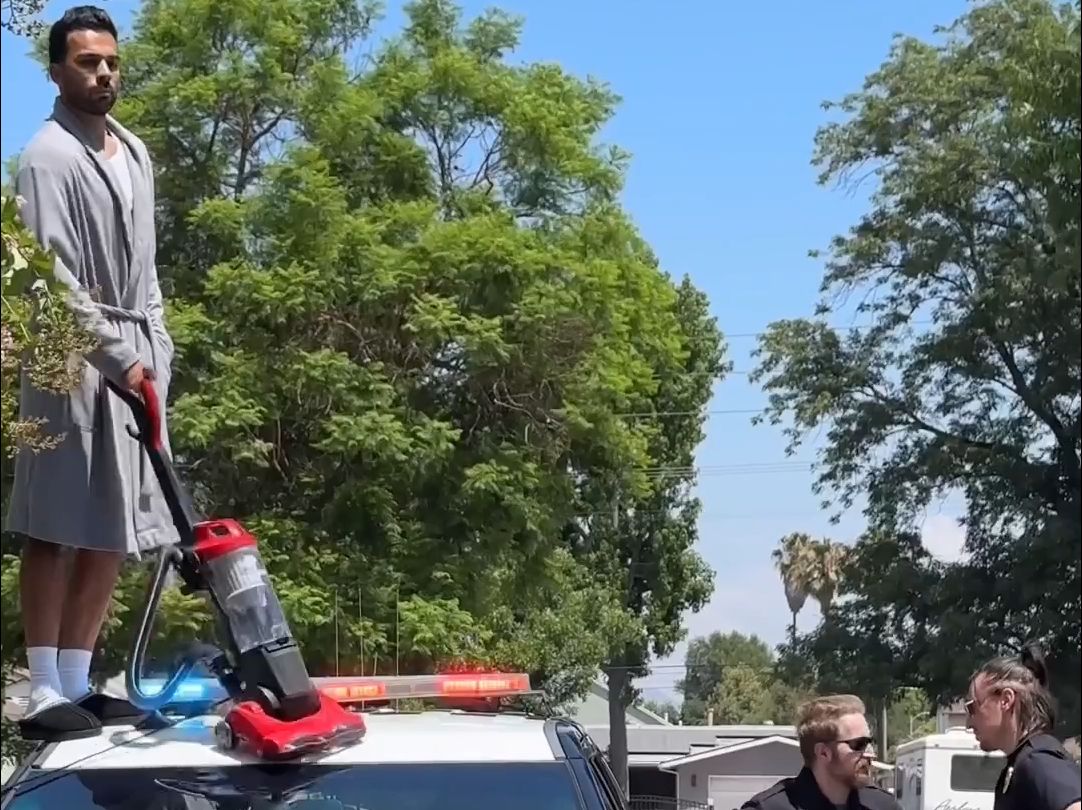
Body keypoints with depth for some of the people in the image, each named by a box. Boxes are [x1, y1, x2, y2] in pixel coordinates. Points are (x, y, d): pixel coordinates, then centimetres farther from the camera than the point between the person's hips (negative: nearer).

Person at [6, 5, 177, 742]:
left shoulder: (134, 151, 15)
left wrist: (157, 350, 16)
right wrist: (118, 359, -19)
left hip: (138, 355, 8)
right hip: (77, 363, -8)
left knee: (115, 531, 7)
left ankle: (78, 685, 13)